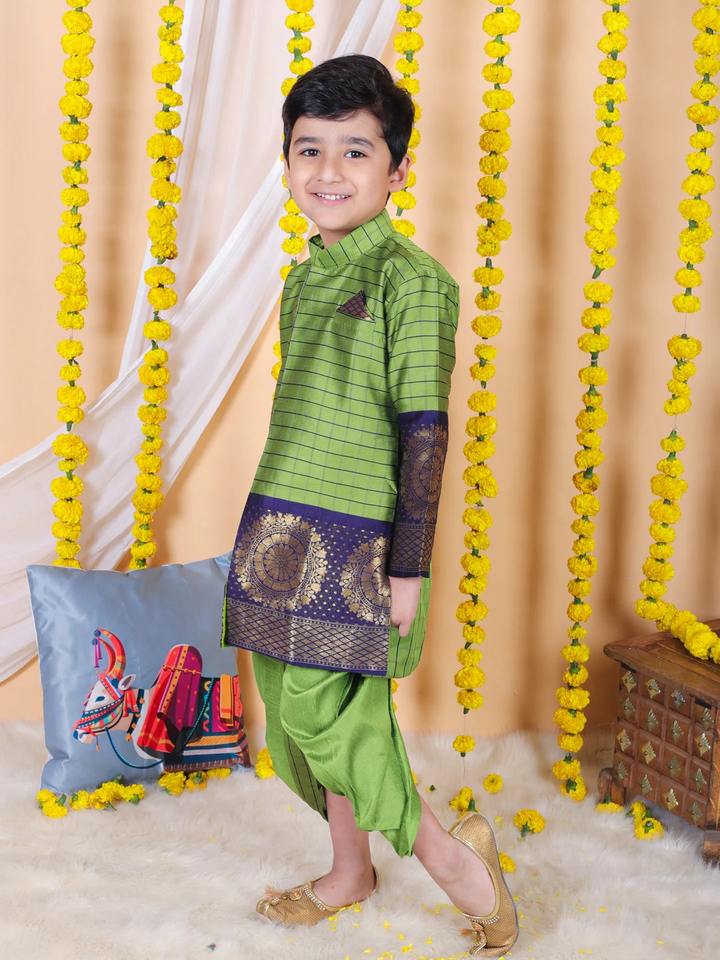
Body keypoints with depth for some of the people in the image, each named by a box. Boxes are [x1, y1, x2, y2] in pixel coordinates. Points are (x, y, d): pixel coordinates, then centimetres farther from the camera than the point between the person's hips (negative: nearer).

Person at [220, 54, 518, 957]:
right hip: (281, 528, 7)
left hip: (354, 538, -7)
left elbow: (423, 430, -13)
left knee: (320, 711, -6)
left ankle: (447, 850, 14)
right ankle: (349, 872, 33)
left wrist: (408, 569, -14)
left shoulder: (411, 277, -11)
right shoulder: (303, 278, 12)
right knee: (316, 712, 14)